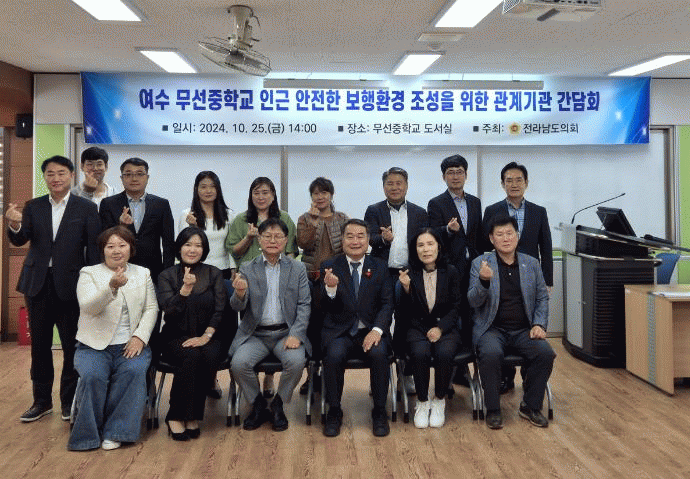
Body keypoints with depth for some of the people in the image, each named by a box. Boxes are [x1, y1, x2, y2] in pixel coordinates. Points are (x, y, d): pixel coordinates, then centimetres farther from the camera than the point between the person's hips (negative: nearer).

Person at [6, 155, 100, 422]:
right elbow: (19, 241, -4)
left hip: (70, 285, -3)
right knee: (39, 345, 11)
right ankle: (42, 401, 24)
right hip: (38, 283, 3)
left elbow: (93, 249, -4)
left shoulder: (86, 208, -3)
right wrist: (14, 225, -26)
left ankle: (69, 400, 20)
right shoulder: (33, 207, 6)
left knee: (72, 345, 6)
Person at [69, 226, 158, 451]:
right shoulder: (88, 274, 5)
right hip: (94, 345, -1)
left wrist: (140, 336, -9)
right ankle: (88, 434, -8)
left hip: (130, 345, 1)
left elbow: (151, 308, 7)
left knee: (133, 371, -29)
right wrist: (112, 287, -32)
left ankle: (114, 432, -16)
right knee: (93, 376, -30)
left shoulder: (143, 274, 14)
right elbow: (88, 307, -13)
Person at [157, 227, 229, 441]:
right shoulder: (167, 276, 7)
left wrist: (206, 336, -13)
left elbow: (220, 310, 1)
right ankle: (175, 416, -20)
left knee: (209, 357, -32)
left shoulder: (214, 274, 9)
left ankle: (192, 416, -18)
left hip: (208, 337, 1)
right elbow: (169, 311, -7)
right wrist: (185, 289, -22)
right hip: (177, 337, -1)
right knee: (191, 356, -33)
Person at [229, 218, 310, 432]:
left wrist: (295, 334, -13)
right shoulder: (247, 269, 7)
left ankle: (278, 404, 1)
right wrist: (240, 294, -27)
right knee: (238, 364, -24)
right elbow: (237, 307, -2)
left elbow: (304, 305, 2)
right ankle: (258, 406, 3)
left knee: (296, 361, -28)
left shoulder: (298, 268, 7)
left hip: (286, 332, 0)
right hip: (255, 334, 1)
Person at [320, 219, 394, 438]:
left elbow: (387, 304, 3)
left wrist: (377, 330, -16)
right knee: (334, 354, -30)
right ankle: (334, 412, -7)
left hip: (370, 331, 1)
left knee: (379, 353, -29)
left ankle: (379, 412, -7)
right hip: (339, 332, -1)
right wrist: (330, 288, -28)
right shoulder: (330, 266, 3)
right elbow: (325, 308, -5)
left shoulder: (379, 267, 8)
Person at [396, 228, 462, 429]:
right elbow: (403, 315, -2)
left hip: (445, 327, 0)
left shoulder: (451, 272, 3)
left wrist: (440, 328, -12)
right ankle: (422, 402, -7)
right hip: (417, 327, 0)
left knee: (444, 353, -30)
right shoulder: (409, 274, 1)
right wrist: (406, 289, -19)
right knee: (420, 353, -31)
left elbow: (455, 308, 4)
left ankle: (439, 401, -5)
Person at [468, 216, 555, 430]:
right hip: (492, 329, -3)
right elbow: (474, 302, -6)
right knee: (491, 354, -33)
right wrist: (484, 281, -26)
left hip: (523, 330, 3)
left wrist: (539, 324, 0)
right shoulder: (480, 263, 1)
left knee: (545, 353, -24)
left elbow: (542, 298, 16)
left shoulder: (531, 263, 11)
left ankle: (531, 406, -1)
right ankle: (493, 410, -11)